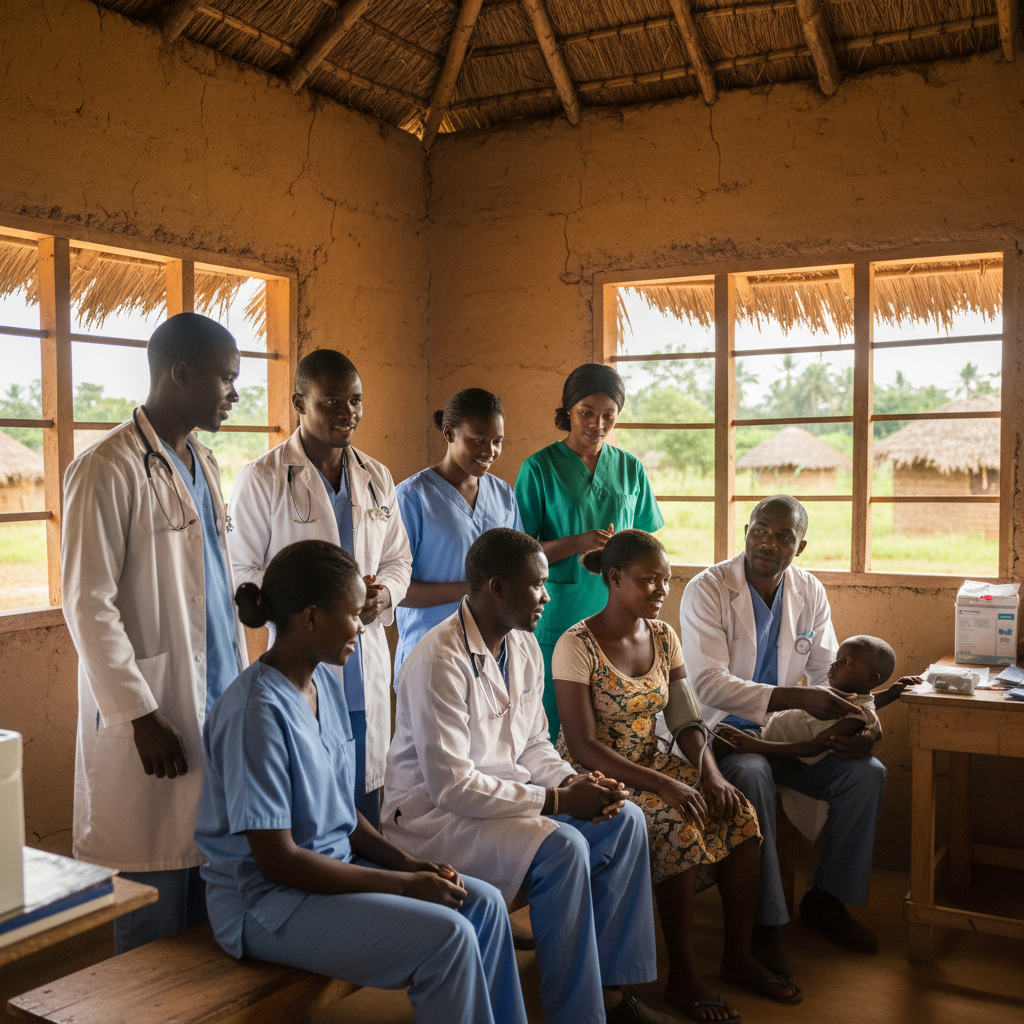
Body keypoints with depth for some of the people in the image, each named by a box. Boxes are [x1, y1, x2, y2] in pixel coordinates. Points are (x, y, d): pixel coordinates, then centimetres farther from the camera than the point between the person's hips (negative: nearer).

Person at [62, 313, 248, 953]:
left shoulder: (204, 466, 14)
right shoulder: (109, 469, -11)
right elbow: (88, 604, -14)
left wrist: (245, 683, 14)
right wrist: (141, 716, -15)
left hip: (219, 708, 7)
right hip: (155, 715, -7)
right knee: (156, 919, 3)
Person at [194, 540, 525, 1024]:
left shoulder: (326, 683, 5)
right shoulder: (257, 711, -23)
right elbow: (276, 859, -22)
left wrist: (404, 861, -3)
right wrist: (403, 884, -19)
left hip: (332, 866, 9)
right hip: (264, 901, -8)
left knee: (484, 904, -1)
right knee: (447, 936, -21)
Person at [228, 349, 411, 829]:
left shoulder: (376, 478, 12)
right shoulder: (262, 478, -5)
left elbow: (399, 559, 19)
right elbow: (239, 574, -6)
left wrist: (384, 594, -4)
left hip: (367, 677, 5)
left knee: (365, 806, 13)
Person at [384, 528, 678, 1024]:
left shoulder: (524, 647, 4)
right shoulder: (440, 662, -24)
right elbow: (450, 785, -27)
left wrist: (574, 782, -9)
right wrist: (556, 801, -24)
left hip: (504, 793, 9)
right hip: (432, 812, -9)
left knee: (625, 820, -3)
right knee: (561, 848, -29)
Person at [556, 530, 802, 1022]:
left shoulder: (663, 637, 4)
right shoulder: (577, 646, -18)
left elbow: (687, 721, 5)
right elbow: (582, 747, -22)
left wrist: (710, 771, -16)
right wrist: (664, 785, -29)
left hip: (651, 763, 7)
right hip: (594, 777, -6)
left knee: (741, 812, -15)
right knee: (678, 824, -30)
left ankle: (738, 957, 0)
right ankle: (682, 978, -13)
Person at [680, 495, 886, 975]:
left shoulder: (809, 592, 3)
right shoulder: (707, 590, -15)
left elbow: (830, 673, 6)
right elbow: (708, 682, -24)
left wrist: (856, 726, -16)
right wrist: (797, 698, -33)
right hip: (722, 729, -5)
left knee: (868, 773, -12)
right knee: (751, 777, -35)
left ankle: (826, 899, 7)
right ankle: (763, 922, -19)